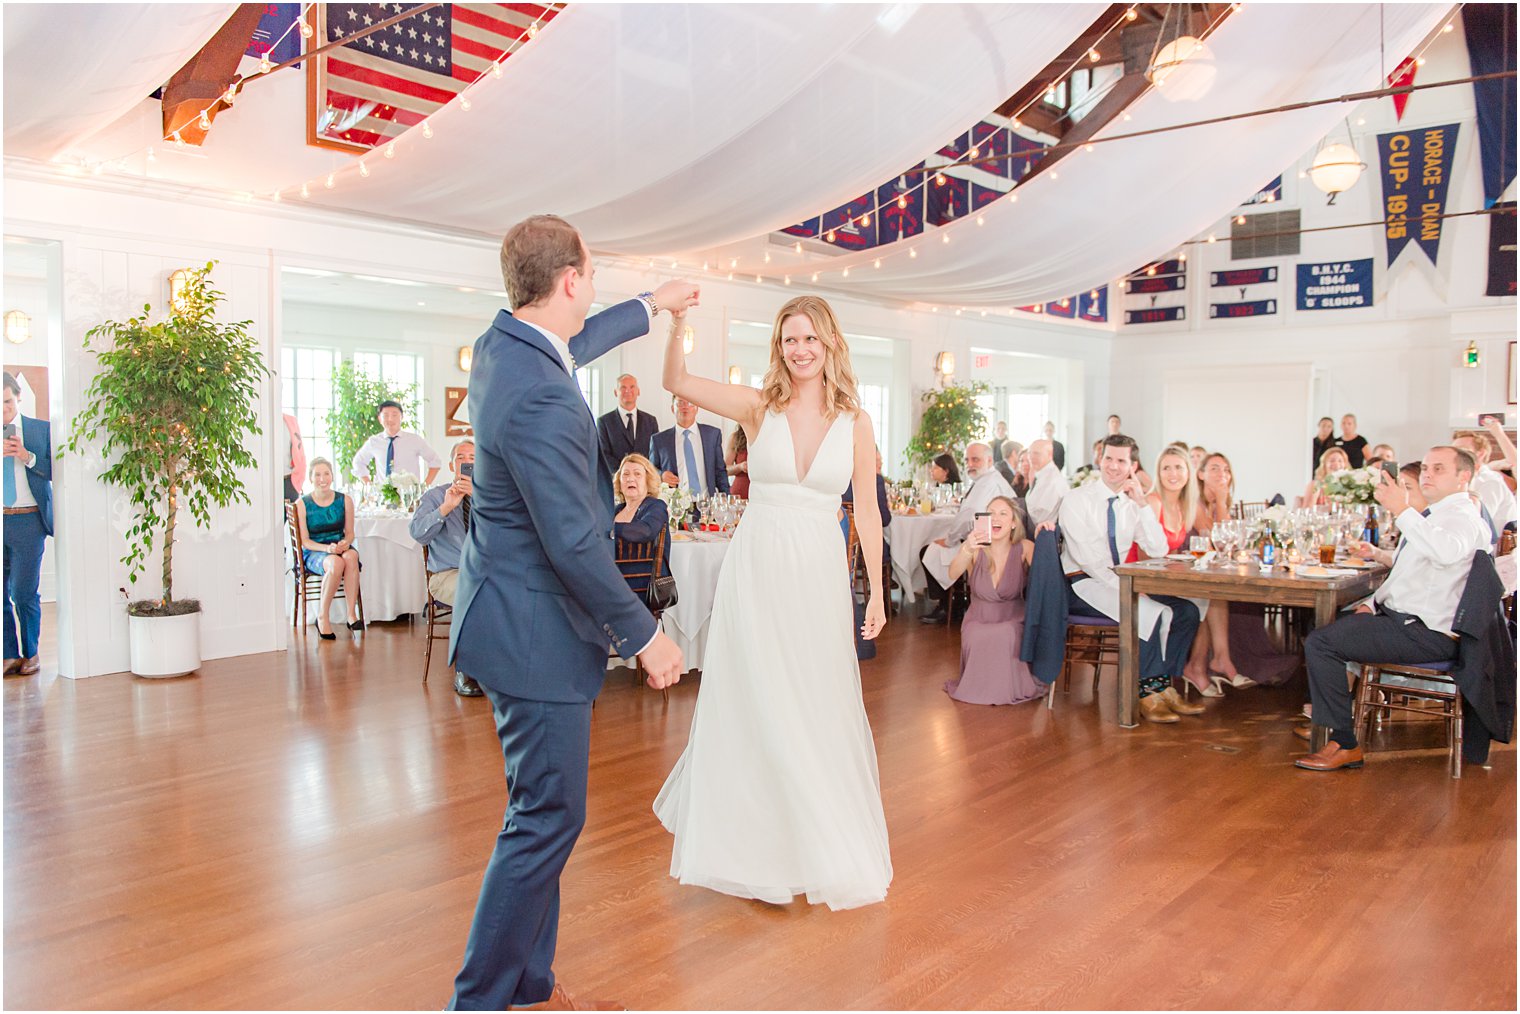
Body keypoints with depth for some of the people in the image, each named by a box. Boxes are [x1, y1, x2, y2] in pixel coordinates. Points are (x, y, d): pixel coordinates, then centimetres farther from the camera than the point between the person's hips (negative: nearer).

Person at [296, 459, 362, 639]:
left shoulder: (344, 501, 5)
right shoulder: (302, 504, -2)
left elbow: (350, 532, 9)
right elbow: (305, 541, -4)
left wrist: (345, 543, -15)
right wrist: (327, 548, -21)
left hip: (340, 548, 2)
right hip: (313, 553, -2)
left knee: (350, 556, -36)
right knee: (335, 563, -37)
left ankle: (352, 614, -34)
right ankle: (322, 616, -22)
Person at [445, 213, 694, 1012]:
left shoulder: (502, 343, 4)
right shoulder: (541, 400, -26)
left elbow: (574, 344, 28)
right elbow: (574, 545, -24)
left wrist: (650, 306, 39)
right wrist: (644, 634, -14)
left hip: (514, 611, 11)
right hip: (535, 629, -11)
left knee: (542, 814, 18)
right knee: (547, 818, 0)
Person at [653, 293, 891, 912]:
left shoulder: (855, 423, 2)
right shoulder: (759, 407, -1)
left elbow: (866, 512, 5)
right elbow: (676, 382, -8)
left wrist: (876, 591, 4)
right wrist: (677, 321, -23)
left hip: (819, 575, 1)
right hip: (756, 570, -1)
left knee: (819, 710, 10)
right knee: (753, 706, 7)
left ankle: (827, 846, 31)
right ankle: (755, 840, 27)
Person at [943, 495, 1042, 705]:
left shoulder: (1024, 548, -9)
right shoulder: (976, 548, -10)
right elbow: (953, 574, -30)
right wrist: (966, 550, -52)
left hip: (1012, 620, -1)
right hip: (978, 620, 1)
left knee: (1007, 637, -32)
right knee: (975, 639, -30)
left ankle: (1012, 687, -4)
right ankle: (979, 686, 2)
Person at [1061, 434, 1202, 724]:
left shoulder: (1131, 504, 11)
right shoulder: (1077, 499, -7)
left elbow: (1158, 550, 0)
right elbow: (1085, 557, -16)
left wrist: (1142, 503, -6)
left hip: (1117, 583, 7)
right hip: (1082, 585, -7)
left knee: (1186, 612, -9)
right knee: (1150, 612, -29)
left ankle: (1163, 686, -5)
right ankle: (1148, 694, -14)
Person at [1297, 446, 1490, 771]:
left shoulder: (1462, 517, -14)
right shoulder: (1440, 514, 21)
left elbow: (1446, 552, -39)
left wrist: (1402, 510, -43)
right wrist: (1373, 602, 11)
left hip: (1425, 633, -11)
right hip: (1403, 617, 11)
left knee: (1320, 643, -20)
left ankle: (1345, 744, -13)